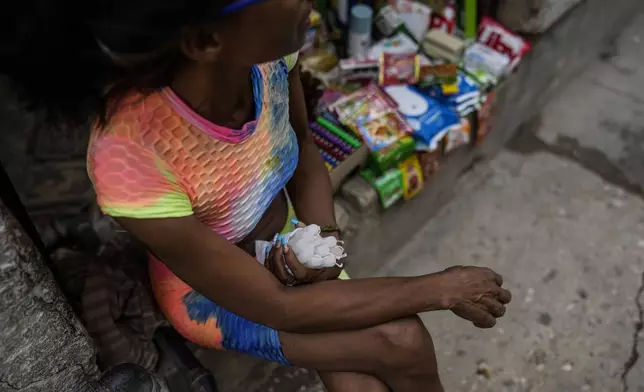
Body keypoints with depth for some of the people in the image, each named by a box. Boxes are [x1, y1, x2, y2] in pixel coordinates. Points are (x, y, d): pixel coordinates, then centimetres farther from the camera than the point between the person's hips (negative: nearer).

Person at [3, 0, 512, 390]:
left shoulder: (269, 52, -24)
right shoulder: (131, 160, -39)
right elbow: (278, 307, -27)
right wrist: (441, 288, -20)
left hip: (286, 242, 4)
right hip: (214, 295, -4)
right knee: (403, 344, -16)